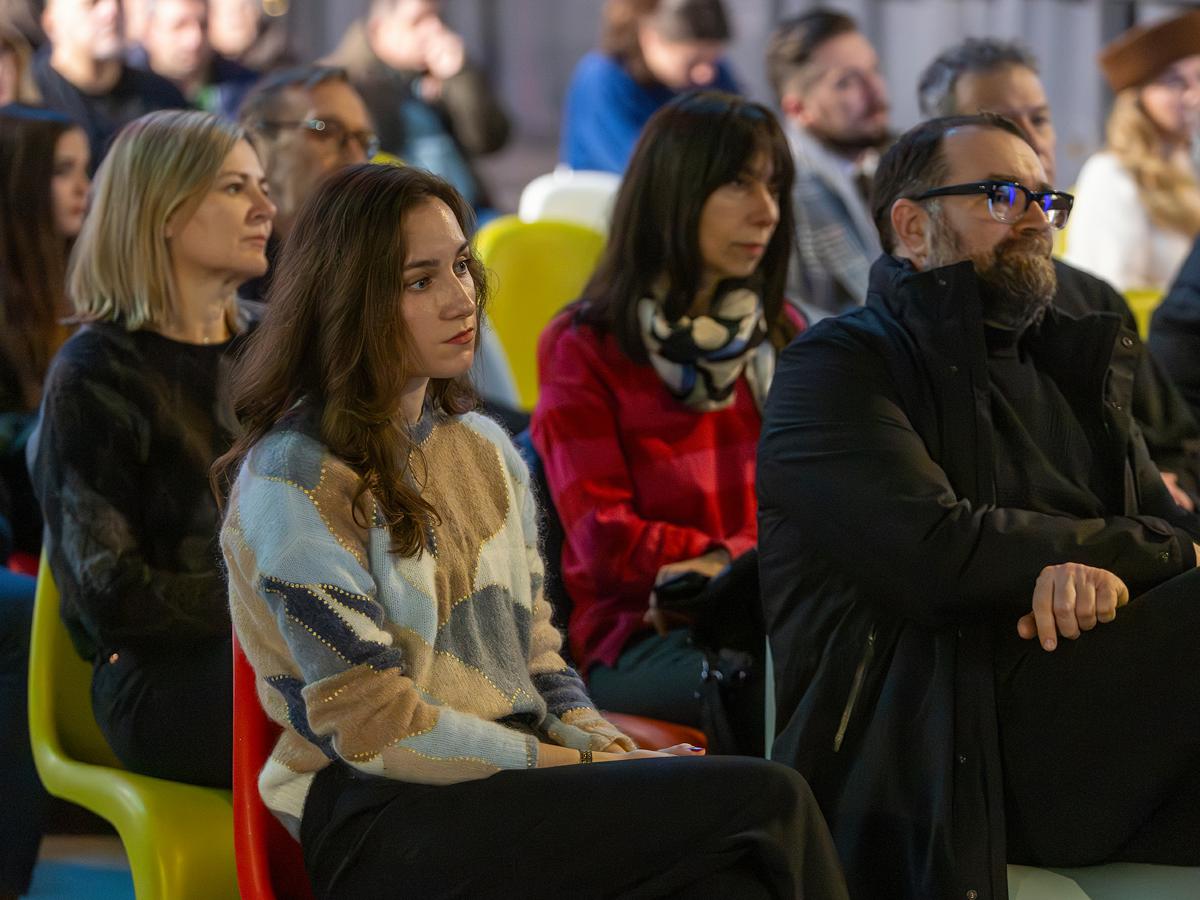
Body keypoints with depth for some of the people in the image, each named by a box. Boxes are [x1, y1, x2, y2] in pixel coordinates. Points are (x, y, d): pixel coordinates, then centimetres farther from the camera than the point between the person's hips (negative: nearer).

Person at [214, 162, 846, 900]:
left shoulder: (484, 450, 16)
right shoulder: (294, 481, -8)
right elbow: (375, 728, -12)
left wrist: (605, 750, -1)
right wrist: (578, 765, -11)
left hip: (516, 785, 7)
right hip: (384, 824, -7)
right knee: (766, 804, -24)